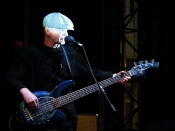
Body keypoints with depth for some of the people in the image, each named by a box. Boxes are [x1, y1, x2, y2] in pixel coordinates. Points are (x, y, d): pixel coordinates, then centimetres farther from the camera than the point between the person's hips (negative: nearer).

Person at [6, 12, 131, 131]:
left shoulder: (70, 52, 10)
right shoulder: (31, 53, -6)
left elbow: (88, 73, 16)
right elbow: (11, 77, -7)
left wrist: (113, 77, 7)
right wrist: (24, 91, -24)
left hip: (65, 118, 5)